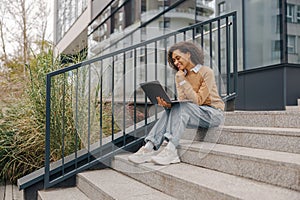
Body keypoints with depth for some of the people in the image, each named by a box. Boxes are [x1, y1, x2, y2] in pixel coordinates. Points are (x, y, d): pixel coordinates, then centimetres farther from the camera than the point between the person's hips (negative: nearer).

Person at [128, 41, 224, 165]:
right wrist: (168, 103, -26)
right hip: (196, 112, 5)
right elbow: (181, 100, -4)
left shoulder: (206, 72, -11)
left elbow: (198, 101, -18)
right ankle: (149, 147, -31)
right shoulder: (180, 75, 7)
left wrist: (182, 81, -19)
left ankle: (171, 150, -38)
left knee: (181, 108, -30)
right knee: (171, 110, -22)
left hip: (213, 113, -5)